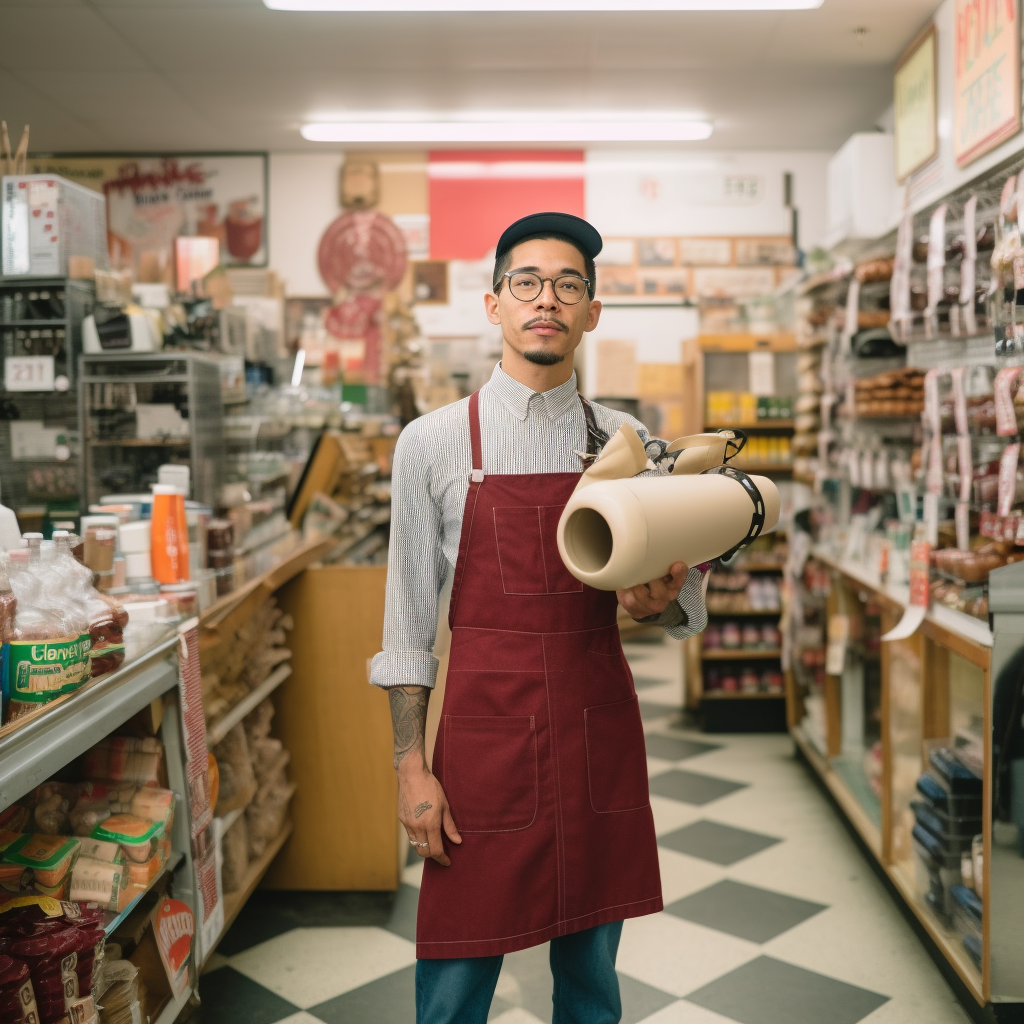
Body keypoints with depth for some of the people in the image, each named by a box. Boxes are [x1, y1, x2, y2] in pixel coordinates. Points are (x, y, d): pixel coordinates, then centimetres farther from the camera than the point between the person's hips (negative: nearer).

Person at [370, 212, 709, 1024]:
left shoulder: (626, 442, 5)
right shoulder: (432, 444, -2)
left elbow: (687, 597, 11)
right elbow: (408, 617, -1)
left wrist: (659, 601, -13)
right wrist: (411, 765, -5)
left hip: (599, 727, 3)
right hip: (483, 728, -2)